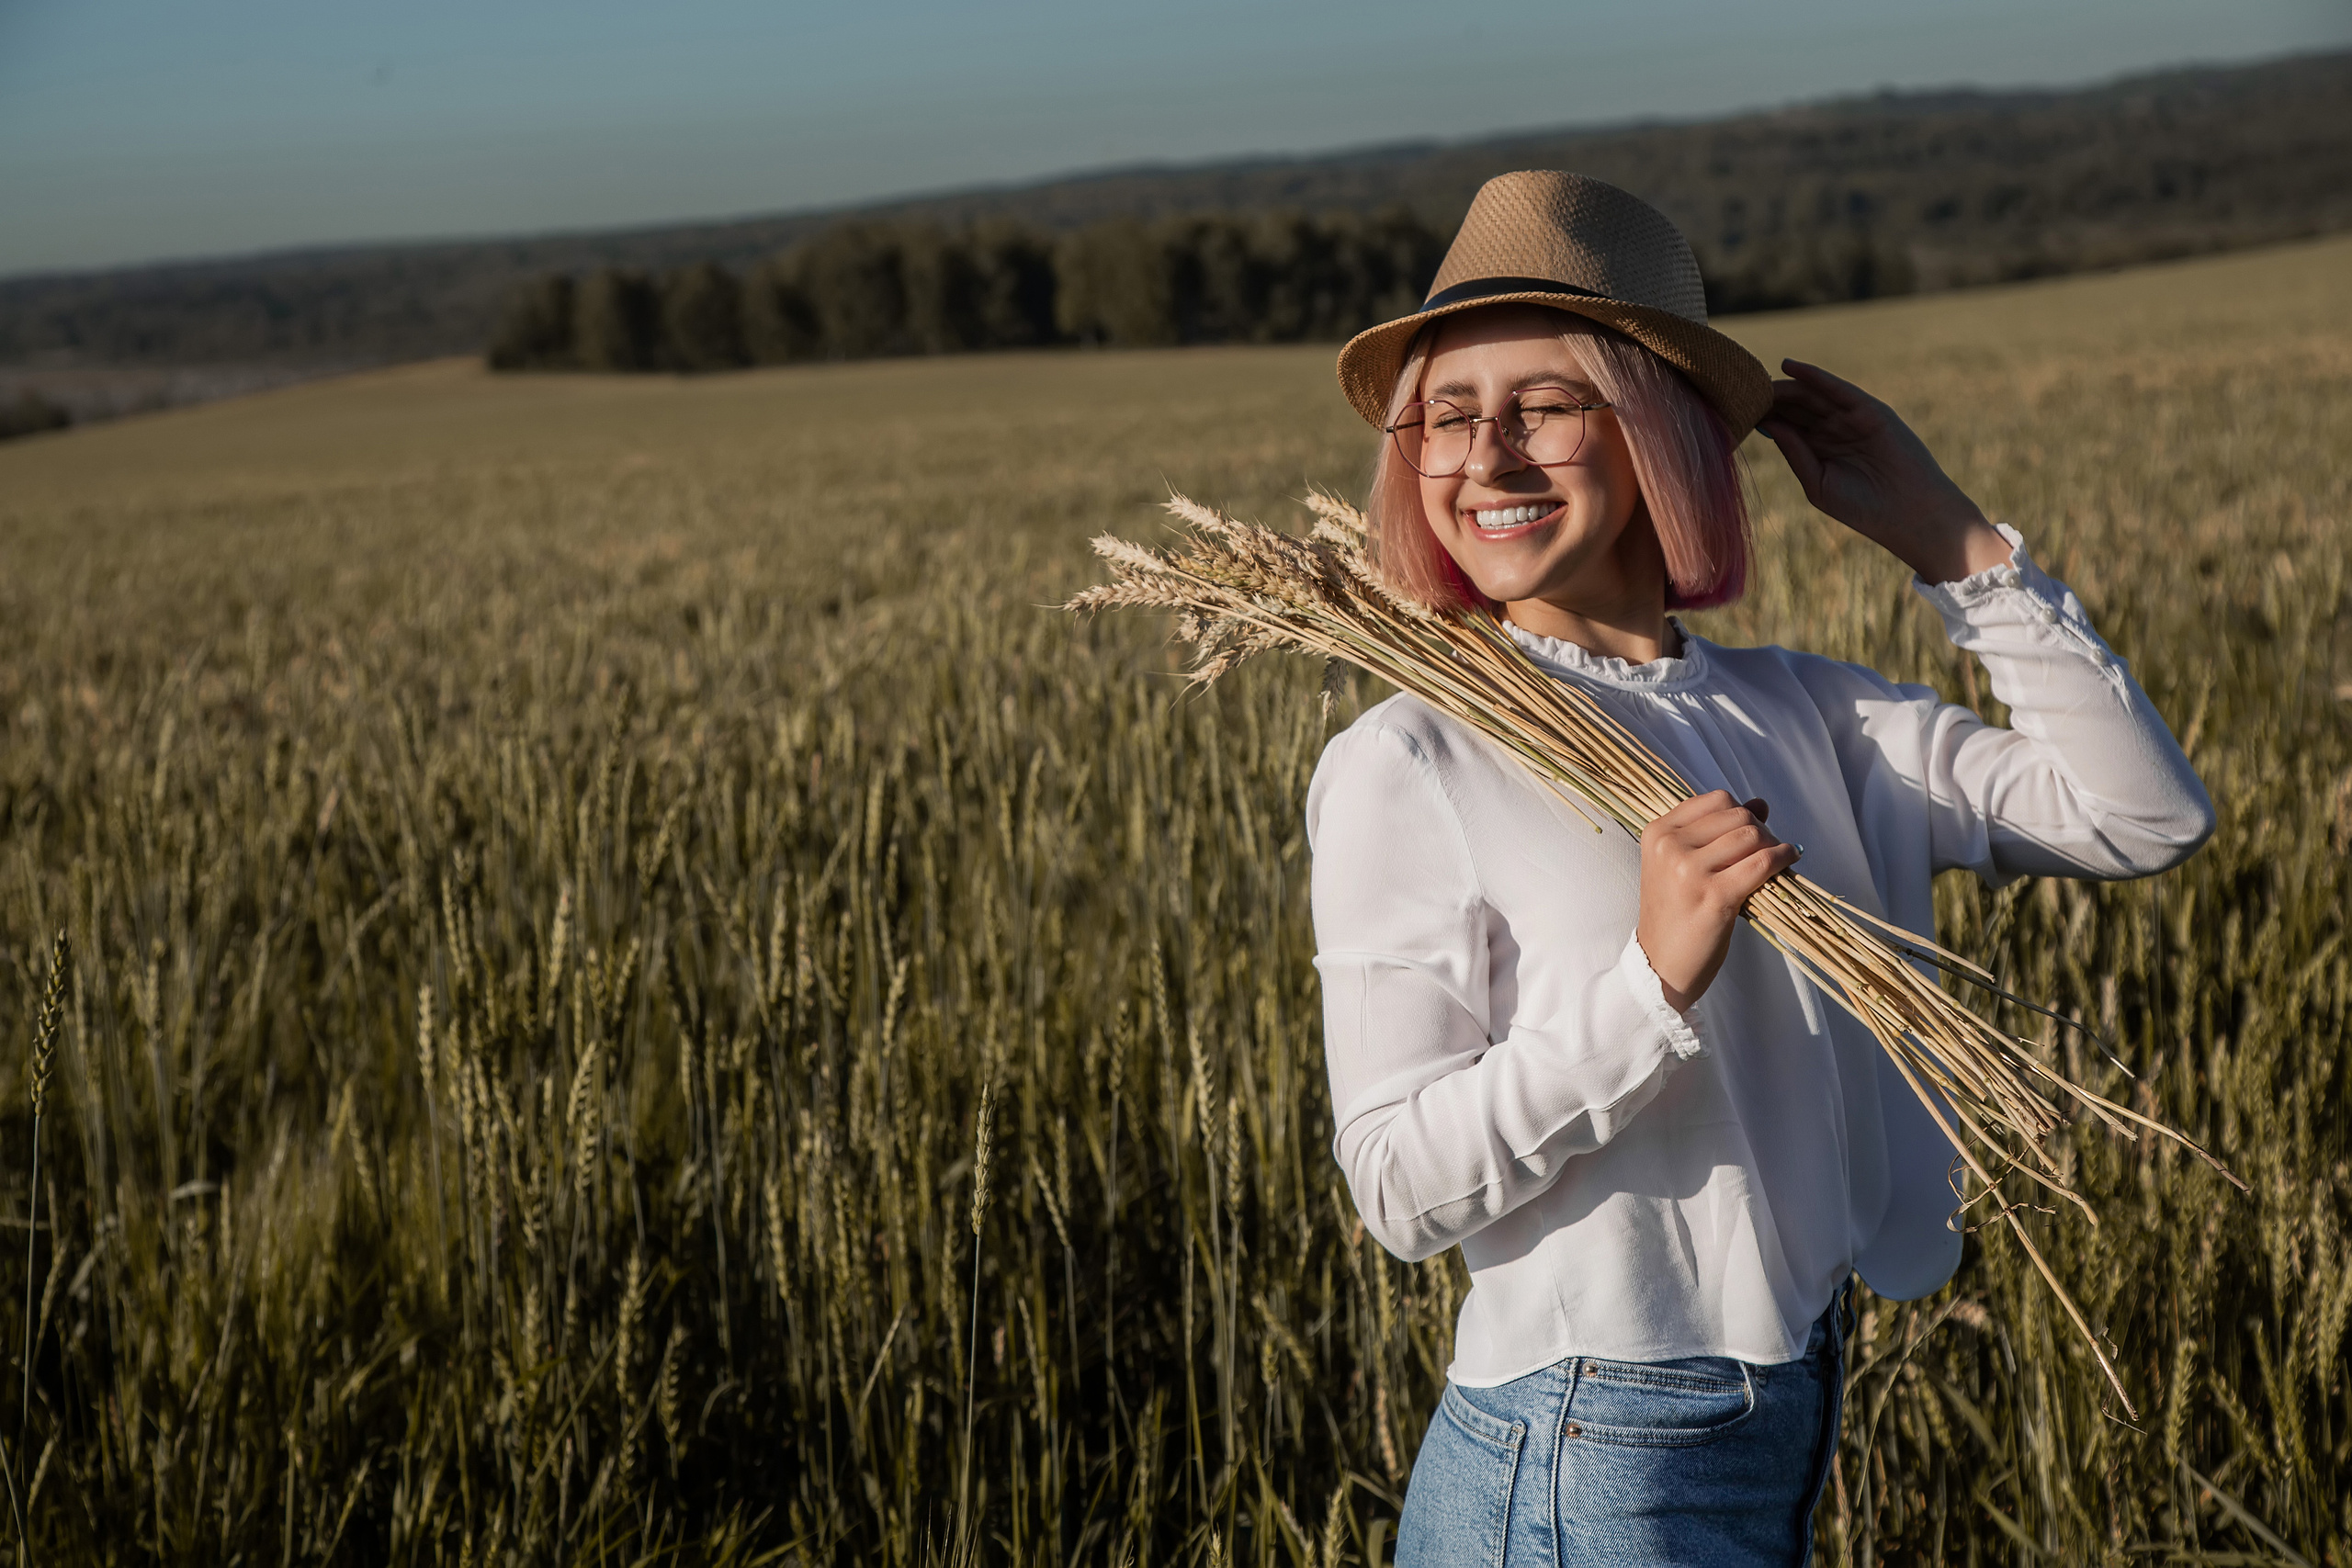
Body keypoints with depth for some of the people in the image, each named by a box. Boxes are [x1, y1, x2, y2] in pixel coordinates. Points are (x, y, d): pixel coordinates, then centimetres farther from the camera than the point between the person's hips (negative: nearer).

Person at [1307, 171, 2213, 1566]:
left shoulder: (1809, 718, 3)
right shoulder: (1410, 770, -12)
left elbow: (2149, 819, -1)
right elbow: (1404, 1188, -14)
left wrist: (1949, 536, -1)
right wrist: (1654, 980, -25)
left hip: (1788, 1434, 6)